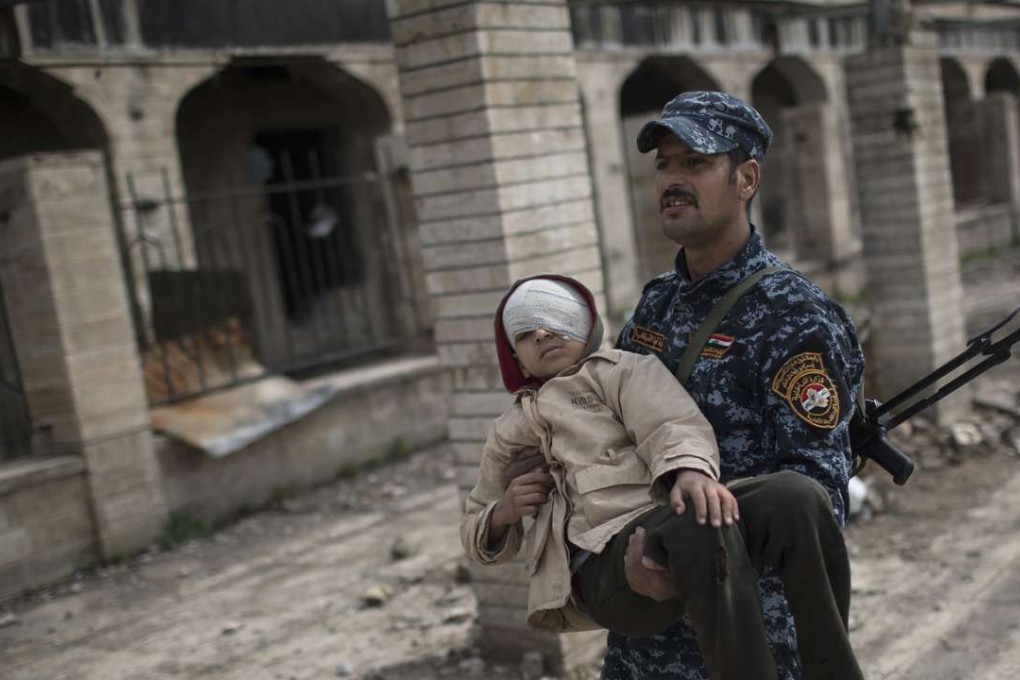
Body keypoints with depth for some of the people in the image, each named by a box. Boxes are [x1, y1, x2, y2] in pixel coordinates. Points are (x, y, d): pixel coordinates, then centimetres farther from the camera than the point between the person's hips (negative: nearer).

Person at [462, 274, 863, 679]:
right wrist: (502, 513, 9)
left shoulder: (621, 369, 21)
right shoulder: (508, 433, 28)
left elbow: (673, 425, -1)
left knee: (794, 497, -29)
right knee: (702, 527, -35)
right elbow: (476, 534, 34)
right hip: (605, 562, -1)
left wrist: (689, 471, -25)